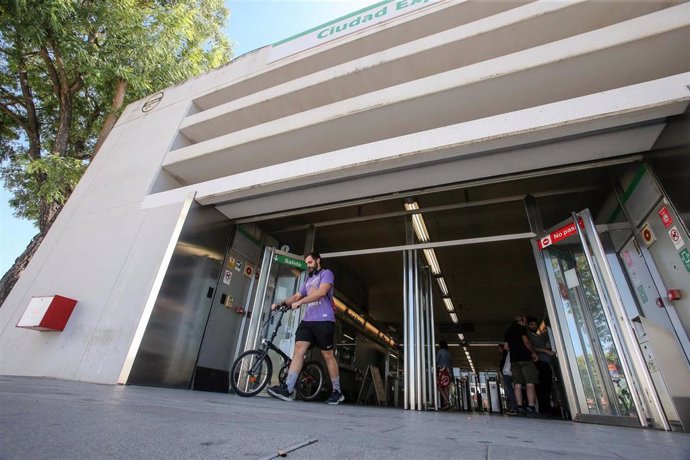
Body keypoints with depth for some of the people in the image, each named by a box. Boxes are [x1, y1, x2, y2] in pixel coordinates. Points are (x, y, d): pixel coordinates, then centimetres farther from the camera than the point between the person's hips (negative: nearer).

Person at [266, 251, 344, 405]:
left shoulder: (326, 273, 1)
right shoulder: (308, 280, 26)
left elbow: (322, 292, -16)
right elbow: (296, 295, 23)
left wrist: (300, 302, -19)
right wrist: (280, 303, 7)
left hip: (324, 320, -7)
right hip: (307, 320, 7)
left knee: (328, 355, 0)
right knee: (298, 350, -8)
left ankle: (337, 392, 14)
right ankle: (288, 389, -10)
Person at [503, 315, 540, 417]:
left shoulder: (508, 331, 22)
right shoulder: (521, 328, 1)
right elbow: (526, 342, -9)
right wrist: (533, 352, 2)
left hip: (514, 359, 6)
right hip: (525, 358, -6)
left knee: (518, 384, 3)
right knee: (530, 383, -7)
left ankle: (520, 408, -2)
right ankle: (531, 408, -14)